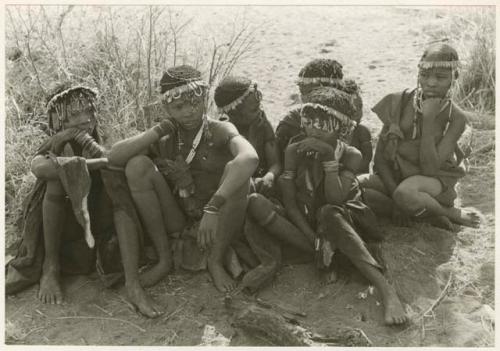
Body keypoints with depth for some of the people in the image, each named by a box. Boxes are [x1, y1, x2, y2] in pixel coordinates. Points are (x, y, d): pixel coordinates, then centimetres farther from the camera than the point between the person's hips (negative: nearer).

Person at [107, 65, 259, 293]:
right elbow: (113, 157, -13)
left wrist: (212, 208, -43)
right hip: (177, 225, 2)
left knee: (235, 169, -29)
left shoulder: (219, 131, -9)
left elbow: (250, 158, -34)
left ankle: (216, 261, -11)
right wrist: (159, 130, -16)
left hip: (217, 223, -2)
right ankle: (164, 257, -6)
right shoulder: (165, 140, 0)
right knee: (138, 164, -16)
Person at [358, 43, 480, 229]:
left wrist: (429, 120, -23)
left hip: (434, 179, -4)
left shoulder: (456, 118, -10)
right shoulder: (399, 102, -5)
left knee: (405, 193, -40)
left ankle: (450, 212, -9)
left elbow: (429, 169, -19)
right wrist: (393, 192, -18)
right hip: (394, 174, 4)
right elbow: (380, 156, -4)